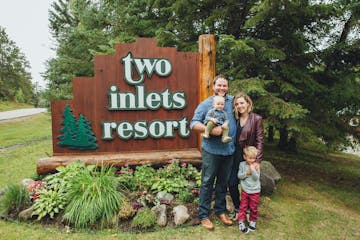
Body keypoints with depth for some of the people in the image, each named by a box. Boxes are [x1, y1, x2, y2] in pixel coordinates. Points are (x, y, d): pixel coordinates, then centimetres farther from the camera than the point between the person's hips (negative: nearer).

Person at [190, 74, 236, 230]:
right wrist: (211, 130, -23)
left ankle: (220, 211, 34)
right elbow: (194, 124, -9)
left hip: (229, 150, 4)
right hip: (211, 150, -4)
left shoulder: (233, 101, 8)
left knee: (223, 183, 17)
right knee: (207, 183, 5)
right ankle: (203, 215, 19)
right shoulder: (205, 104, -3)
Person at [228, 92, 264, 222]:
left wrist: (257, 161, -16)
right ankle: (237, 209, 30)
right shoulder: (235, 118, 5)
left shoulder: (256, 119, -9)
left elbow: (259, 141, -11)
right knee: (232, 184, 7)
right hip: (236, 156, 4)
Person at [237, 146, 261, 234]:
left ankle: (253, 221, 30)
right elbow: (239, 176, -6)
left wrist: (253, 170, -28)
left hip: (255, 191, 0)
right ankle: (241, 222, 16)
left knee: (253, 207, 10)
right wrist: (247, 172, -19)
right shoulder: (242, 164, -4)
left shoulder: (256, 166, -8)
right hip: (245, 190, 1)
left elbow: (256, 178, -15)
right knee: (243, 206, 6)